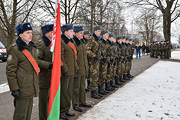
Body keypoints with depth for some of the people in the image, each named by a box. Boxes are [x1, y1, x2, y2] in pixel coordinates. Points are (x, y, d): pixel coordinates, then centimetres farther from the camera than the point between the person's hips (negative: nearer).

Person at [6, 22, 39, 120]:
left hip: (31, 88, 8)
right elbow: (10, 71, -14)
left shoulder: (33, 48, 12)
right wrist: (14, 89, -18)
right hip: (22, 88, -7)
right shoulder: (15, 49, -12)